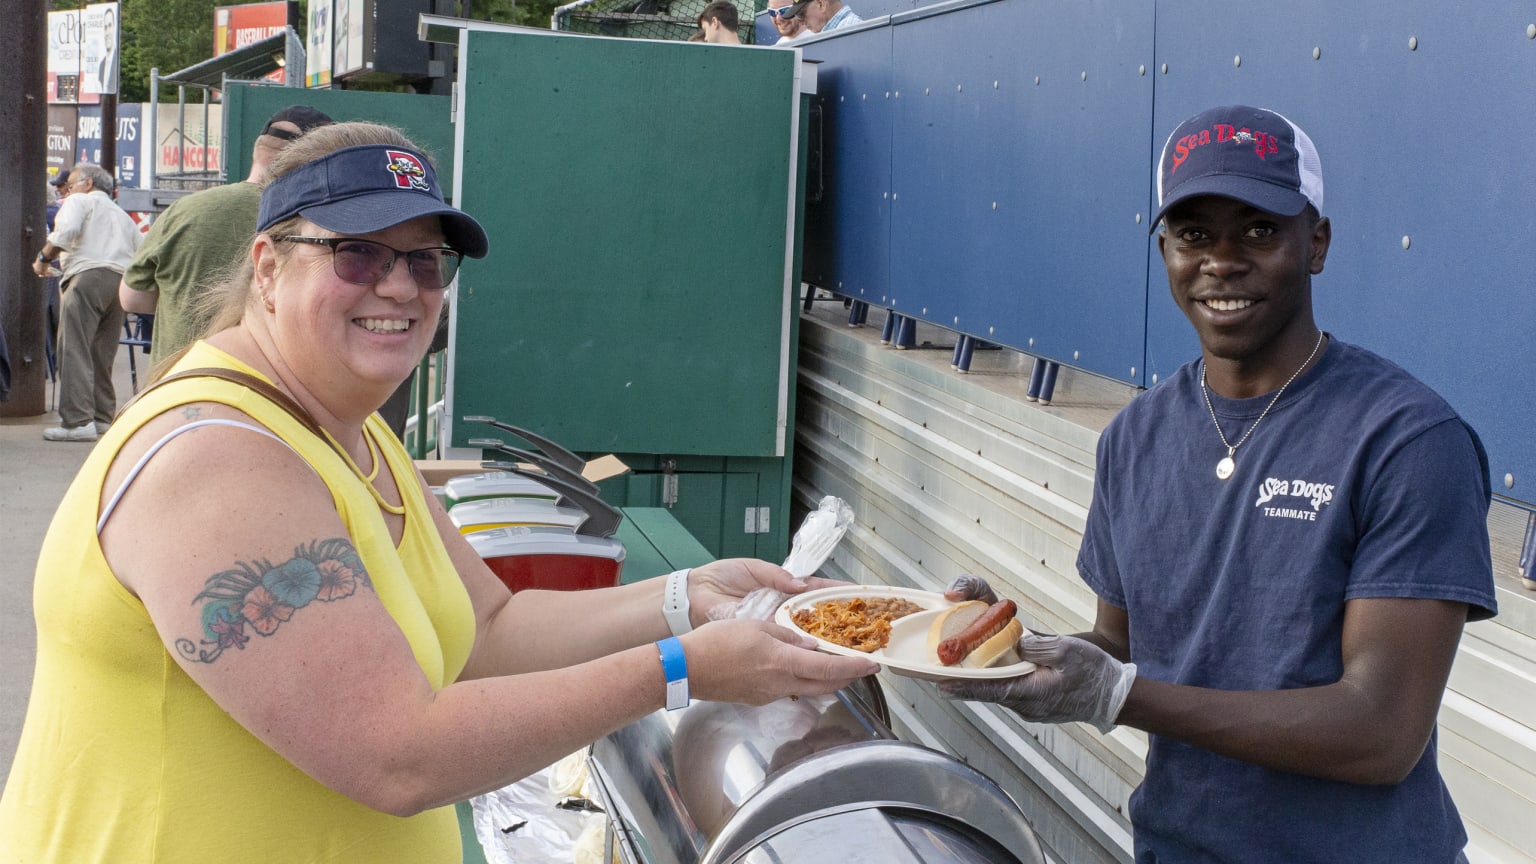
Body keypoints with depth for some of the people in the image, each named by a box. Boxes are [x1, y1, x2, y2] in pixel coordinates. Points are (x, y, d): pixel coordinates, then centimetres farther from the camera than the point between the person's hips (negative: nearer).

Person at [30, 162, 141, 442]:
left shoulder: (79, 201, 12)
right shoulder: (123, 216, 32)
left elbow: (66, 231, -9)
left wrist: (43, 258, 1)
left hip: (87, 275, -7)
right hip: (122, 281, 7)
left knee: (74, 351, -11)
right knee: (102, 356, 12)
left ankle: (78, 421, -19)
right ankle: (103, 416, 11)